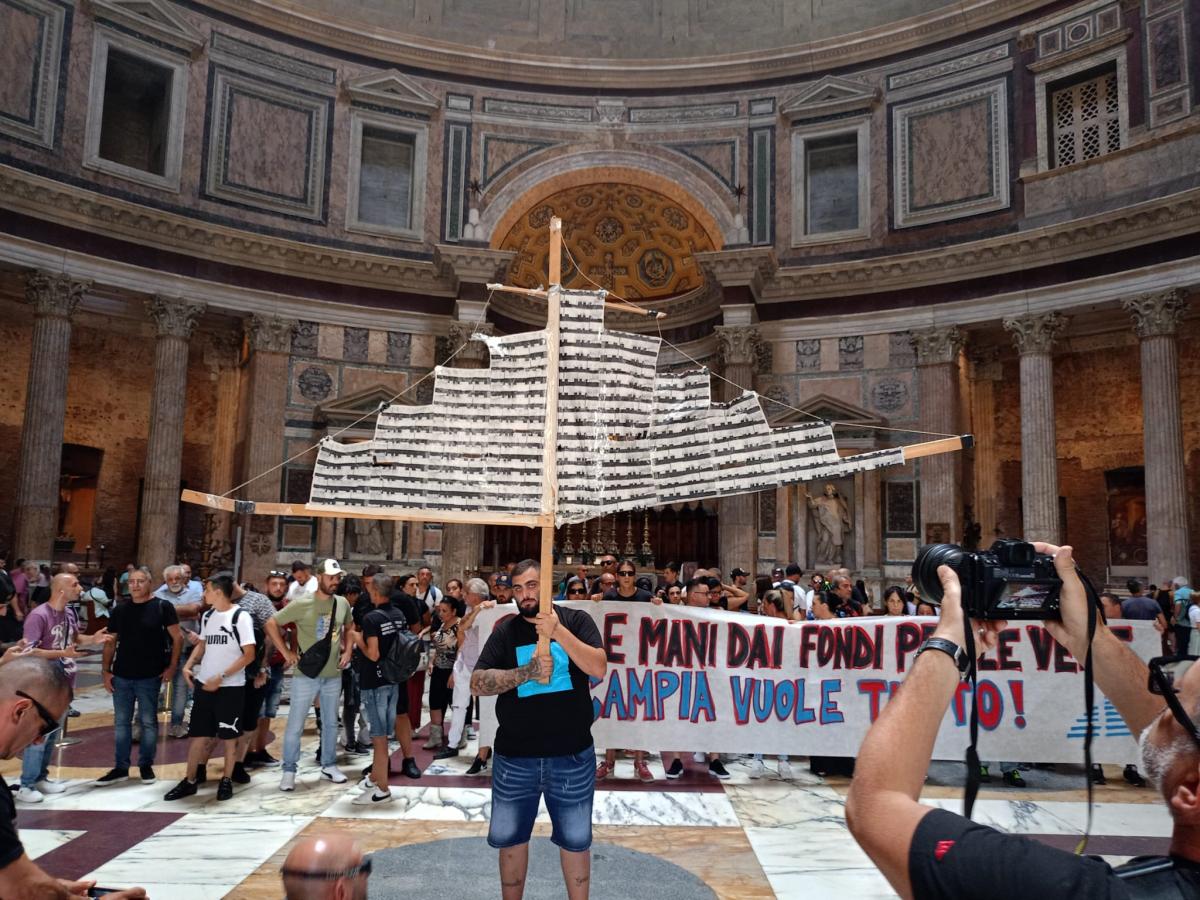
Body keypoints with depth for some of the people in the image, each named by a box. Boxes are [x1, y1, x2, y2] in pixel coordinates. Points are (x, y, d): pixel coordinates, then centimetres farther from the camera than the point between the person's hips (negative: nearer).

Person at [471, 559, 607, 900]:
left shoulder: (576, 620, -3)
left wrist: (558, 632, -25)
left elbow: (599, 668, -15)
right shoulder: (505, 631, 0)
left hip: (572, 755, -2)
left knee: (575, 840, 11)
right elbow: (477, 683, -7)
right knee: (510, 838, 16)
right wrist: (526, 673, -20)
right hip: (514, 757, 2)